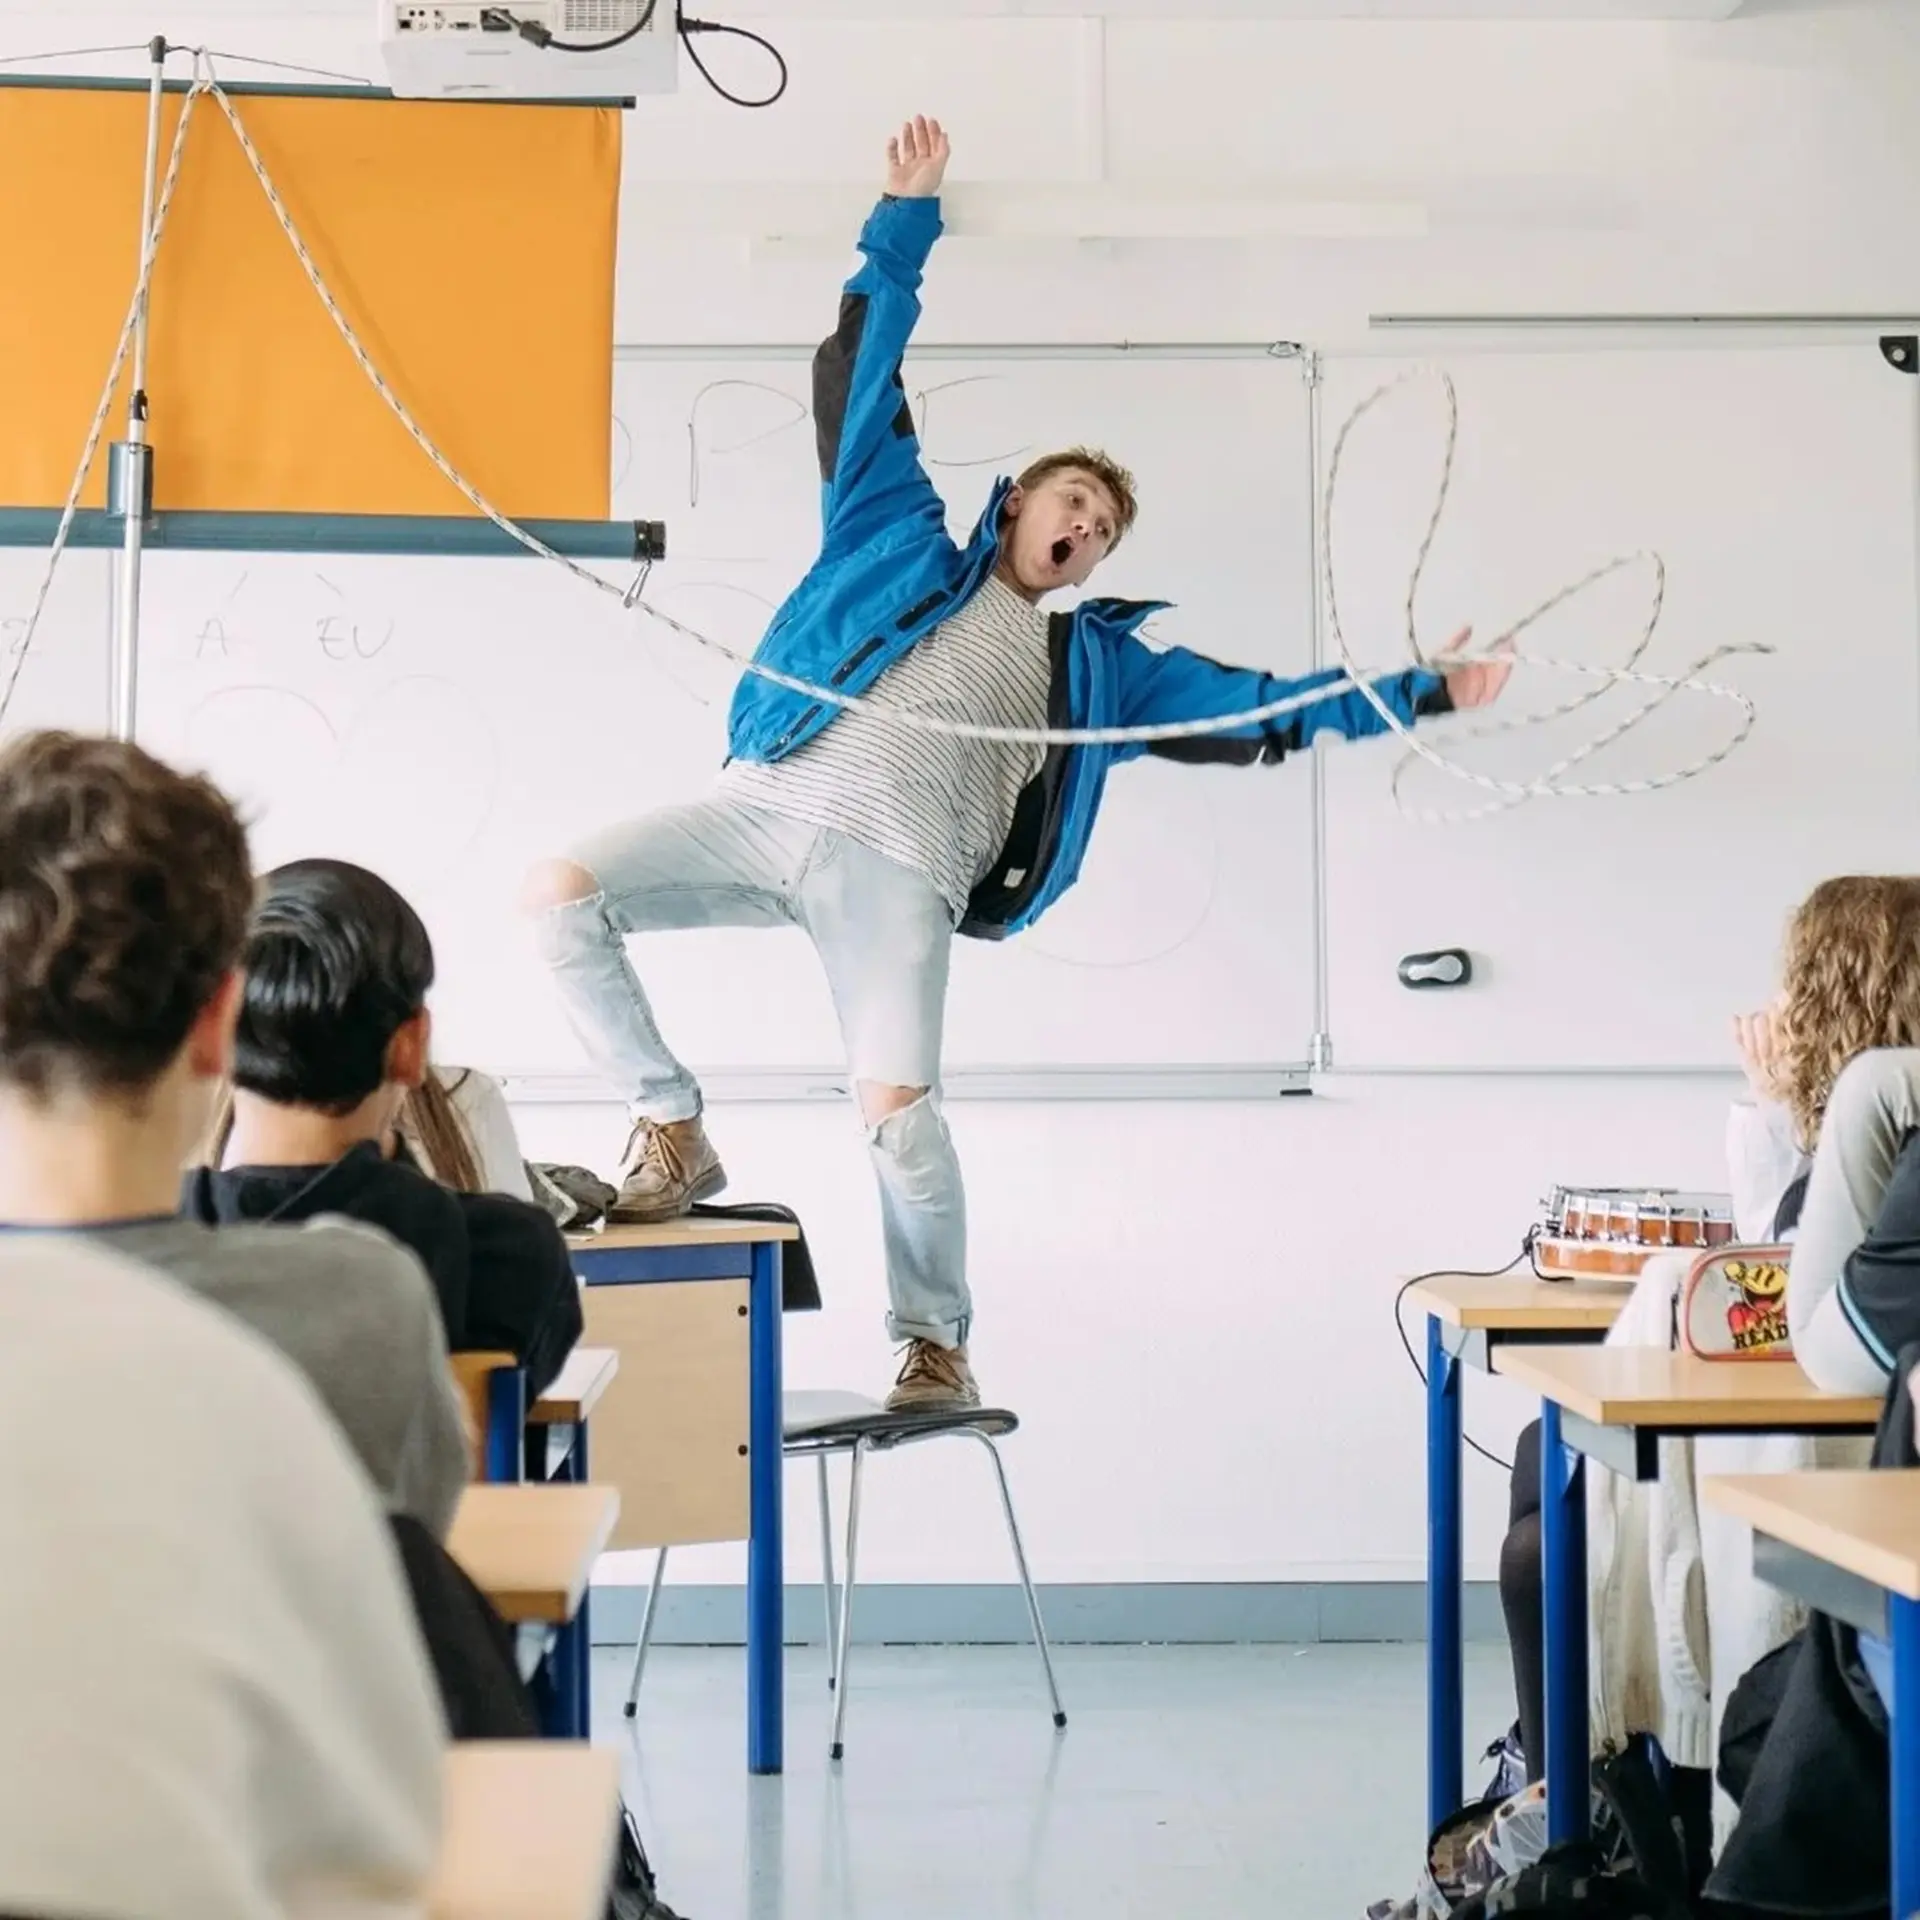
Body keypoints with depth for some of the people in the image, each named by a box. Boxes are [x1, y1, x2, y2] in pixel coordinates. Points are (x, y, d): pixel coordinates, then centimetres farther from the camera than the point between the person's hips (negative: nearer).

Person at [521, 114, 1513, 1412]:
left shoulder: (1097, 661, 24)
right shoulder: (904, 542, 22)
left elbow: (1255, 713, 22)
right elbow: (859, 381, 21)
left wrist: (1416, 696, 17)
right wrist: (909, 223, 19)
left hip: (895, 864, -1)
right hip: (766, 805, 1)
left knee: (897, 1103, -18)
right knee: (563, 895, -20)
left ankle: (937, 1338, 5)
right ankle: (675, 1130, -2)